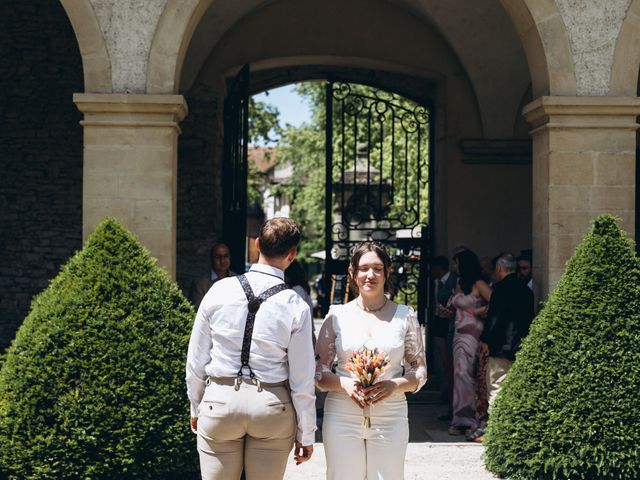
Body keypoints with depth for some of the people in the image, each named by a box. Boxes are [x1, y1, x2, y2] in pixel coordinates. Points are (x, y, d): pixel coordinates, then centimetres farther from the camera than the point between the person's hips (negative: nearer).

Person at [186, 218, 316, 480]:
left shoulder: (219, 291, -4)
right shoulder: (296, 307, -8)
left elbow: (196, 360, 2)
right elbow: (302, 380, -5)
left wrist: (196, 407, 17)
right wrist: (306, 435, 6)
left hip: (220, 400, 1)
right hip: (273, 408, -1)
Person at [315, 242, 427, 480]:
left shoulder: (405, 316, 7)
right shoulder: (337, 315, 5)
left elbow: (420, 371, 9)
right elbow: (318, 371, 7)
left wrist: (395, 385, -11)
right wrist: (344, 384, -13)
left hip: (390, 417, 0)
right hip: (342, 416, 0)